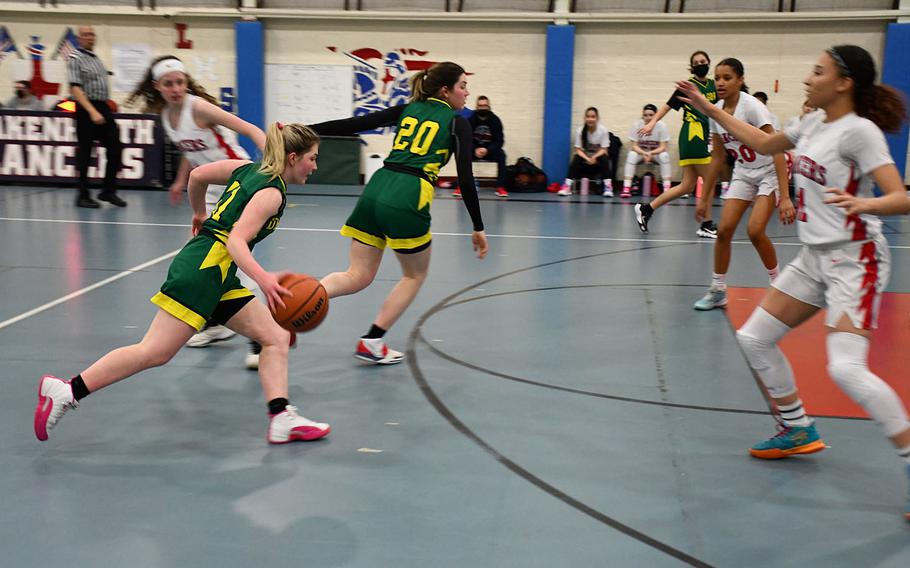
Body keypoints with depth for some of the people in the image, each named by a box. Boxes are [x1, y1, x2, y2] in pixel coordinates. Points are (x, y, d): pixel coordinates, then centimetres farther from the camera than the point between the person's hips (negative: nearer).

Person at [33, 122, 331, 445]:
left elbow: (197, 176, 23)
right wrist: (263, 279, -34)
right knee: (155, 352, -8)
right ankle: (67, 391, 1)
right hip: (202, 269, -10)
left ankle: (282, 420, -4)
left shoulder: (249, 168, 16)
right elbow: (236, 241, -21)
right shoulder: (271, 193, -10)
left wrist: (200, 215, 39)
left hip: (219, 278, 10)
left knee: (277, 337, 3)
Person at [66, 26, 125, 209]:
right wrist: (92, 112, -24)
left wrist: (105, 111, 15)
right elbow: (75, 89, -16)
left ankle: (108, 191, 13)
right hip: (86, 110, -7)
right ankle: (83, 196, 9)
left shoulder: (96, 58, 16)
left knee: (115, 147, 3)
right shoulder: (75, 58, -6)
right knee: (84, 153, 0)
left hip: (104, 108, 7)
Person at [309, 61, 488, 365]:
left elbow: (353, 124, 11)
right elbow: (465, 179, -1)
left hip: (375, 189, 5)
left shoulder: (408, 109, 19)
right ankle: (371, 342, 16)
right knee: (415, 275, 19)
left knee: (357, 276, 11)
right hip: (407, 200, -5)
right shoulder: (458, 123, 6)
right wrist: (478, 228, 6)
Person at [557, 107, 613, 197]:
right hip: (584, 157, 1)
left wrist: (594, 157, -31)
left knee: (604, 159, -32)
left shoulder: (603, 130, -14)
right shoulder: (579, 131, -12)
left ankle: (608, 186, -32)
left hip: (598, 157, 0)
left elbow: (604, 150, -13)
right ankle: (567, 186, -33)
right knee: (576, 158, -30)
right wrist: (587, 159, -29)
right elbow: (578, 149, -12)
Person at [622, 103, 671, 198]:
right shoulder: (636, 125, -16)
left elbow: (663, 147, -18)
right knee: (631, 155, -31)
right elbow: (634, 146, -16)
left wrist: (651, 153, -37)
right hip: (640, 152, 0)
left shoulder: (661, 126, -17)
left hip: (656, 153, 0)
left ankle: (667, 188, -29)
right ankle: (626, 188, -35)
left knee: (664, 155, -31)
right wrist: (644, 153, -36)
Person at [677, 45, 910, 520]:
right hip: (814, 257, 9)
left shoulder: (859, 131, -16)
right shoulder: (815, 123, 8)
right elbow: (766, 144, 25)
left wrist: (864, 203, -43)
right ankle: (799, 431, 27)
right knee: (754, 339, 10)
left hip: (854, 260, -9)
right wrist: (711, 110, 22)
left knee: (846, 369, -23)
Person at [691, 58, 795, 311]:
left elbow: (777, 152, -27)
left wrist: (784, 197, -33)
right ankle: (718, 290, 7)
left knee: (755, 230, -19)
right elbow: (718, 157, 7)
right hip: (743, 173, 6)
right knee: (724, 229, -6)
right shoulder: (716, 111, -5)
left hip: (770, 172, -5)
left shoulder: (752, 107, -24)